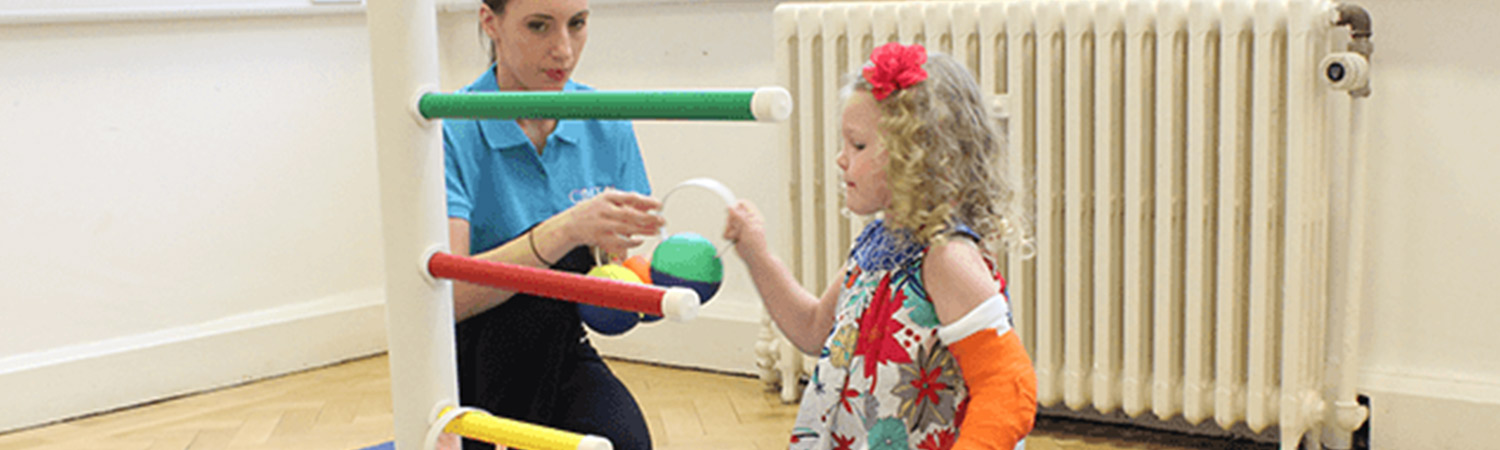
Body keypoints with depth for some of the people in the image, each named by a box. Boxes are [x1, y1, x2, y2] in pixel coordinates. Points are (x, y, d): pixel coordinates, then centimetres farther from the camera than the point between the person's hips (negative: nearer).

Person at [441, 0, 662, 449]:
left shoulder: (607, 127, -1)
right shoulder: (450, 134, -15)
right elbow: (447, 293, -27)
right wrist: (566, 230, -40)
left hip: (564, 358, 2)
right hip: (469, 369, -2)